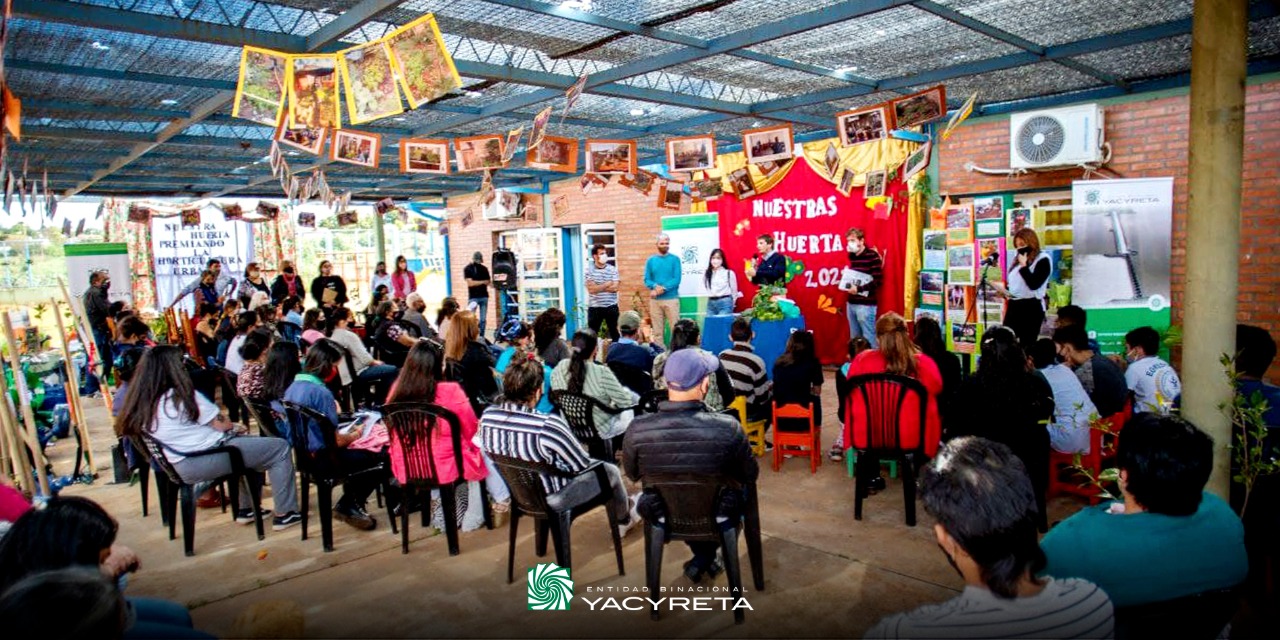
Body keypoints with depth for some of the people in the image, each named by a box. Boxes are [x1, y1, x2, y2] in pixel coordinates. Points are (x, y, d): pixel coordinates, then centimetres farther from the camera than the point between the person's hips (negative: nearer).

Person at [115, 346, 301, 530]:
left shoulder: (141, 405, 5)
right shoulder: (182, 396, -17)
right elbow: (221, 425, -11)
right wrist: (235, 427, 12)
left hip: (181, 466, 9)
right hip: (205, 461, -9)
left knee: (247, 443, 31)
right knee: (279, 448, 0)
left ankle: (246, 509, 32)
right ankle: (285, 514, 2)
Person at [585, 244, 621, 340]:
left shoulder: (612, 269, 1)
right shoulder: (589, 270, -4)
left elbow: (614, 288, -10)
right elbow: (591, 289, -14)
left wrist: (598, 287, -11)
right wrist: (607, 284, -9)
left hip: (611, 307, 2)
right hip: (595, 307, -1)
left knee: (614, 332, 11)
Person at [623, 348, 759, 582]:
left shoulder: (637, 430, -25)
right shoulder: (728, 428, -29)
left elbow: (633, 475, -4)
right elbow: (750, 476, -10)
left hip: (665, 519, 2)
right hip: (718, 519, -1)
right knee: (744, 487, 30)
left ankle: (702, 557, 41)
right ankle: (705, 559, 31)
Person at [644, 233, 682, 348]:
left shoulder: (675, 259, 2)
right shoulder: (651, 260, 9)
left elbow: (677, 279, -7)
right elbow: (647, 280, 5)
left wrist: (663, 288, -19)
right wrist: (655, 286, -16)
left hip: (671, 298, -2)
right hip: (655, 300, 2)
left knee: (676, 328, -5)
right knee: (657, 331, 5)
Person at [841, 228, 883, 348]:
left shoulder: (872, 256, -10)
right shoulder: (851, 256, 13)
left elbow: (878, 281, -15)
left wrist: (859, 289, -22)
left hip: (865, 305, -7)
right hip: (851, 303, 7)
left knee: (869, 339, -4)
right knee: (854, 338, 12)